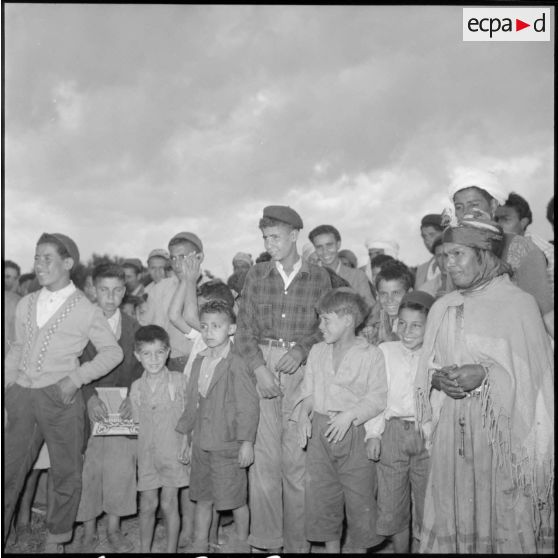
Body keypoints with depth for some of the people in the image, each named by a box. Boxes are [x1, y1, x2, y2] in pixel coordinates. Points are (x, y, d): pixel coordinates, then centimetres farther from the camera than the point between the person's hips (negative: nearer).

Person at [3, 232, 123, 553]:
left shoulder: (86, 310, -3)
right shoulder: (26, 304, 11)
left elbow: (113, 352, 0)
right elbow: (18, 348, 18)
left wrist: (77, 377, -10)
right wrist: (6, 382, 7)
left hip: (59, 397, -3)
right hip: (21, 396, 4)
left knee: (66, 473, 5)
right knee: (9, 471, 9)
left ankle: (56, 540, 24)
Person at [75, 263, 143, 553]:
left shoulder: (133, 326, 8)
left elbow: (140, 367, 5)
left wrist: (132, 398, -11)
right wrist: (90, 397, -21)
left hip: (123, 407, 2)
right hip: (88, 407, -1)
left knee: (120, 469, 2)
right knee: (86, 469, 0)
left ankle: (114, 529, 19)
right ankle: (88, 532, 17)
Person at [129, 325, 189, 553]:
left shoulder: (179, 381, -5)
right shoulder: (137, 387, 5)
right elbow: (137, 423, 14)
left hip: (173, 451, -3)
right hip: (147, 454, 3)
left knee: (169, 504, 2)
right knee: (147, 505, 9)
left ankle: (171, 549, 16)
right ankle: (144, 549, 24)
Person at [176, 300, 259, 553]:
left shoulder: (236, 365, -15)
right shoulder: (199, 362, 7)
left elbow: (249, 406, -15)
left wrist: (247, 441, -15)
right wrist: (186, 436, 15)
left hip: (227, 443, -6)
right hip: (201, 443, 7)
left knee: (235, 497, 6)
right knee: (202, 496, 16)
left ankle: (241, 542, 28)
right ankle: (200, 544, 32)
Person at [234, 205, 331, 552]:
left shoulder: (319, 277, 4)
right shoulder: (257, 275, 7)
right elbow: (245, 328, 5)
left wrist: (301, 350, -11)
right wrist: (259, 367, -8)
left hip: (301, 368, -1)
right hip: (262, 365, 1)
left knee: (297, 459, -1)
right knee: (263, 457, 0)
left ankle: (298, 541, 13)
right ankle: (266, 540, 13)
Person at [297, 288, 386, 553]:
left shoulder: (371, 354, -6)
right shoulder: (317, 352, 11)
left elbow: (377, 398, -10)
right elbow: (308, 390, 14)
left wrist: (350, 414, -20)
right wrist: (304, 414, -2)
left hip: (355, 433, -5)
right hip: (320, 432, 5)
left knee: (359, 498, 4)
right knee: (322, 495, 10)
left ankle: (359, 545, 23)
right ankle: (331, 546, 27)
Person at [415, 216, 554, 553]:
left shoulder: (518, 303, -5)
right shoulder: (442, 308, 10)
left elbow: (533, 373, -6)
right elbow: (428, 366, 13)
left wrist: (485, 375, -19)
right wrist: (438, 378, -8)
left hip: (503, 430, -4)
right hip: (452, 432, 4)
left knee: (504, 521, 2)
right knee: (453, 517, 8)